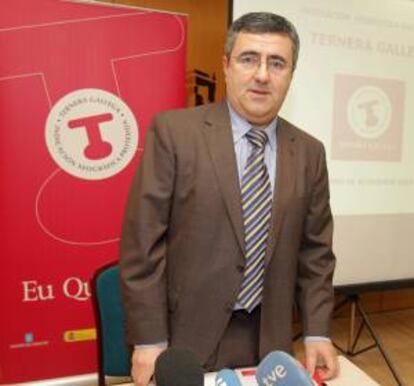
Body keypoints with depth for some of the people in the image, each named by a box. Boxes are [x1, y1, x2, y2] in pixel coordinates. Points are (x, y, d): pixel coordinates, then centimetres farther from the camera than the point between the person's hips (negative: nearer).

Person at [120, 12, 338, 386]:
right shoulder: (173, 131, -11)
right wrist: (149, 340, -11)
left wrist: (317, 332, 1)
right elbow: (143, 240, -12)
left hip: (268, 340, 4)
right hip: (187, 337, -3)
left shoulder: (309, 152, 2)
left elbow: (315, 250, 6)